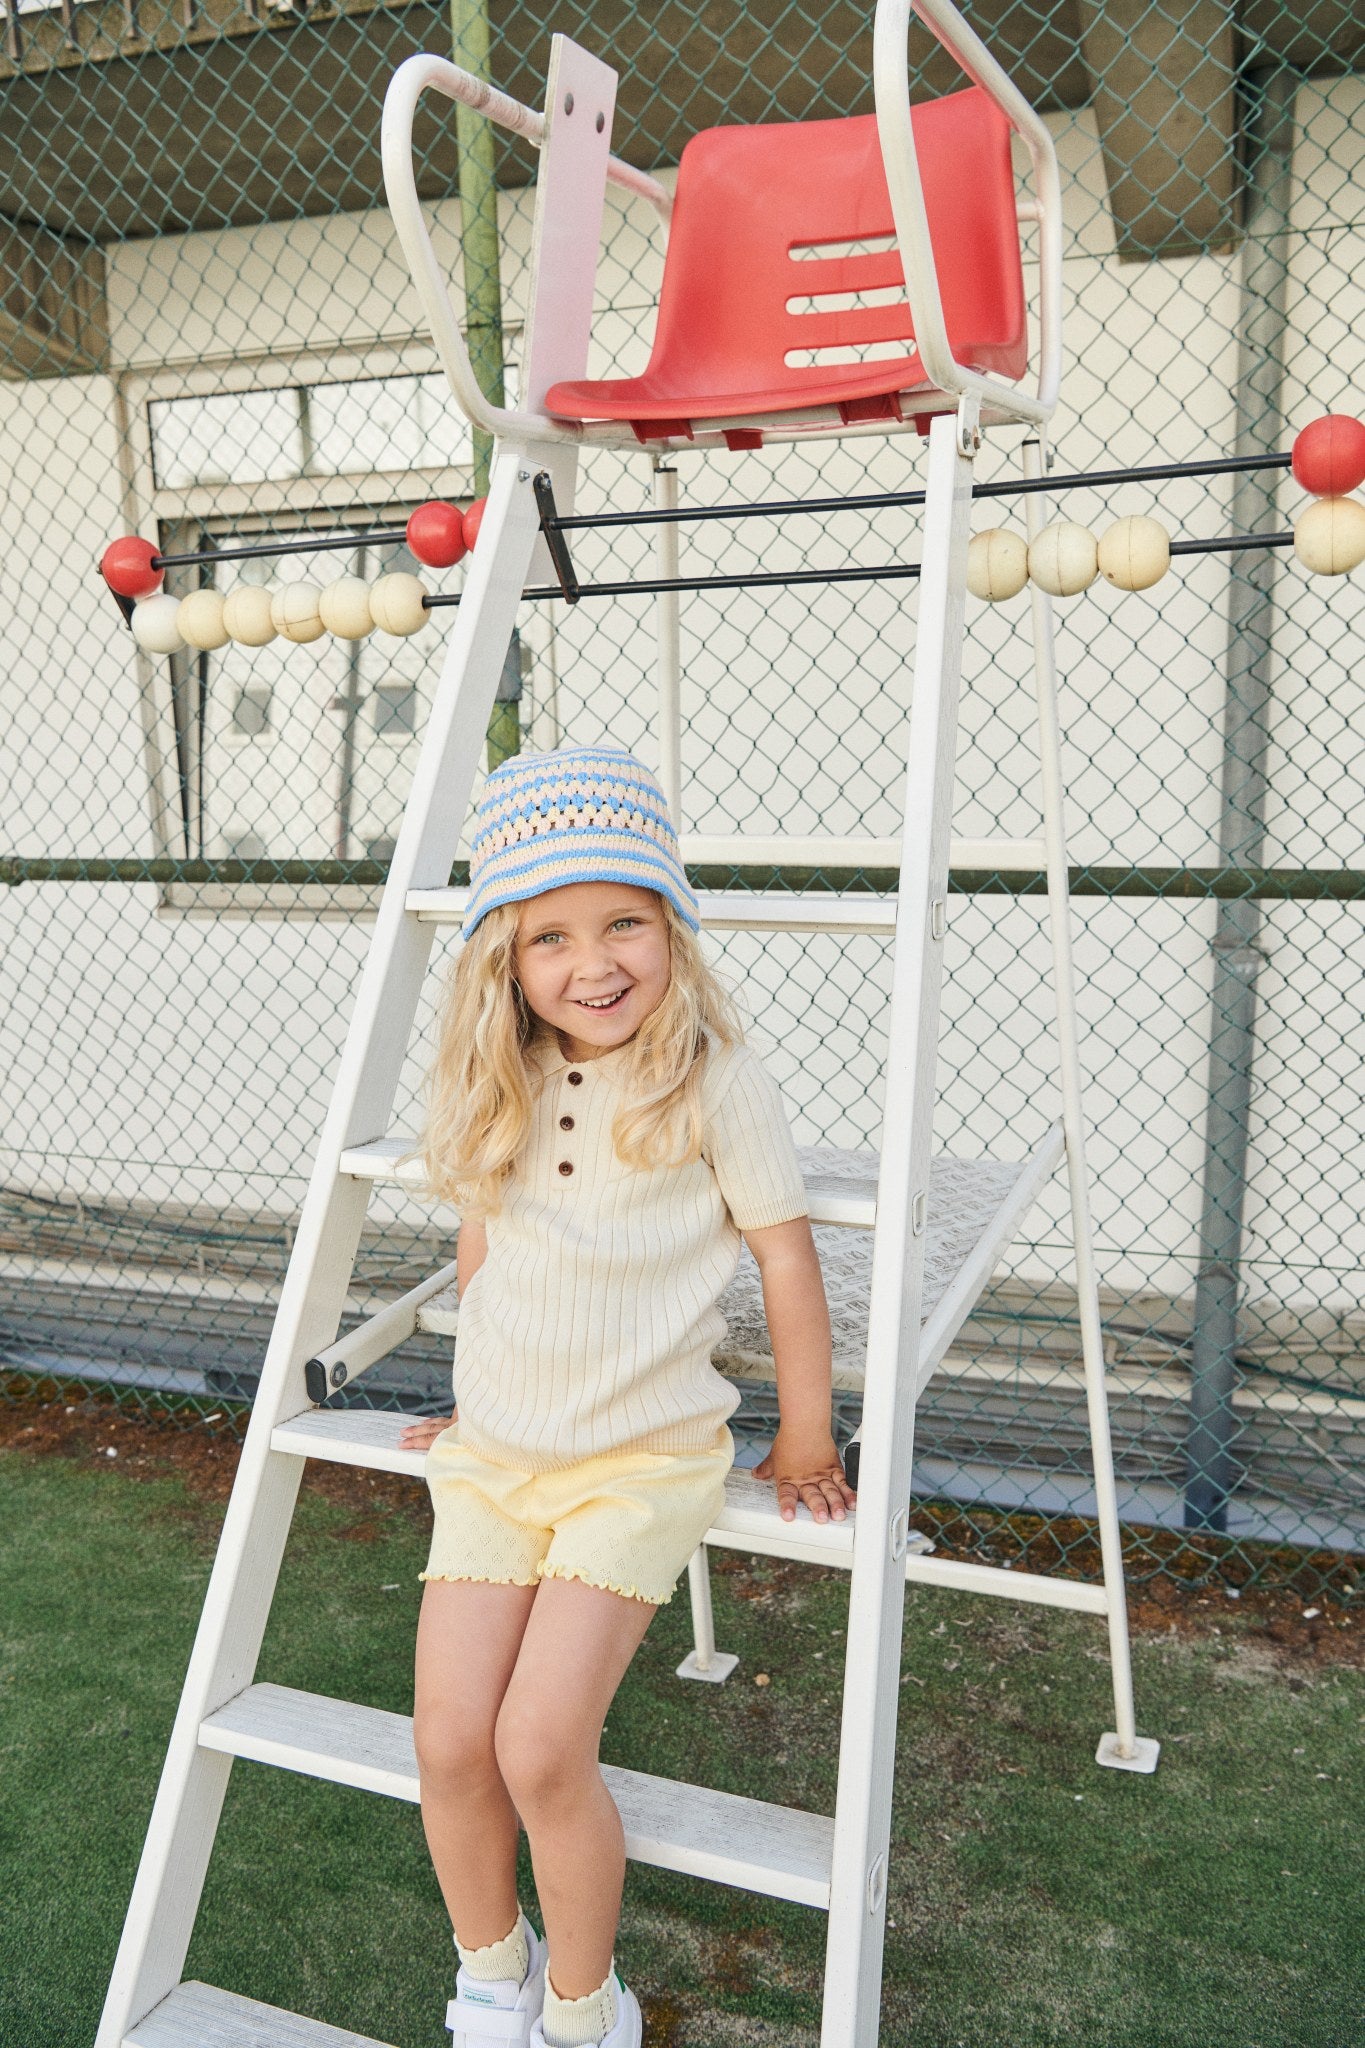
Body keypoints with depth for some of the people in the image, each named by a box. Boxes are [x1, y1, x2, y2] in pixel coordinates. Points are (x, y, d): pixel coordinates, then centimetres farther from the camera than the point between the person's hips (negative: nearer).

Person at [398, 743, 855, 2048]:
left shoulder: (715, 1084, -14)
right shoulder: (494, 1093, 1)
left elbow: (786, 1263, -7)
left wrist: (803, 1447, 1)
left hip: (644, 1458, -4)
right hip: (493, 1452, 5)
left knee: (541, 1749, -12)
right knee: (448, 1746, 1)